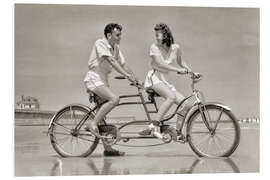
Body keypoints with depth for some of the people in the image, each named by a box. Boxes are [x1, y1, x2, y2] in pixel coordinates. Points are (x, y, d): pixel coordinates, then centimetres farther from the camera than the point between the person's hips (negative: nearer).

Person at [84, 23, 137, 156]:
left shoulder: (116, 48, 14)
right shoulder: (100, 43, -11)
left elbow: (123, 65, 12)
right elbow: (112, 61, -21)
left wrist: (135, 79, 1)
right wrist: (127, 75, -27)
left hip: (103, 80, 8)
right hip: (94, 78, -8)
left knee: (102, 111, 7)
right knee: (114, 99, -27)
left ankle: (107, 148, 8)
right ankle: (93, 124, -20)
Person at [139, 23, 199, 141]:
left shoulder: (175, 47, 5)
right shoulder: (154, 47, -8)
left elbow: (180, 61, 23)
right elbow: (160, 64, -22)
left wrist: (191, 72, 12)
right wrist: (178, 70, -29)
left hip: (164, 81, 6)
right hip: (154, 78, -6)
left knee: (186, 104, -5)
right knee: (171, 97, -34)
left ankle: (178, 132, 9)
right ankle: (153, 126, -36)